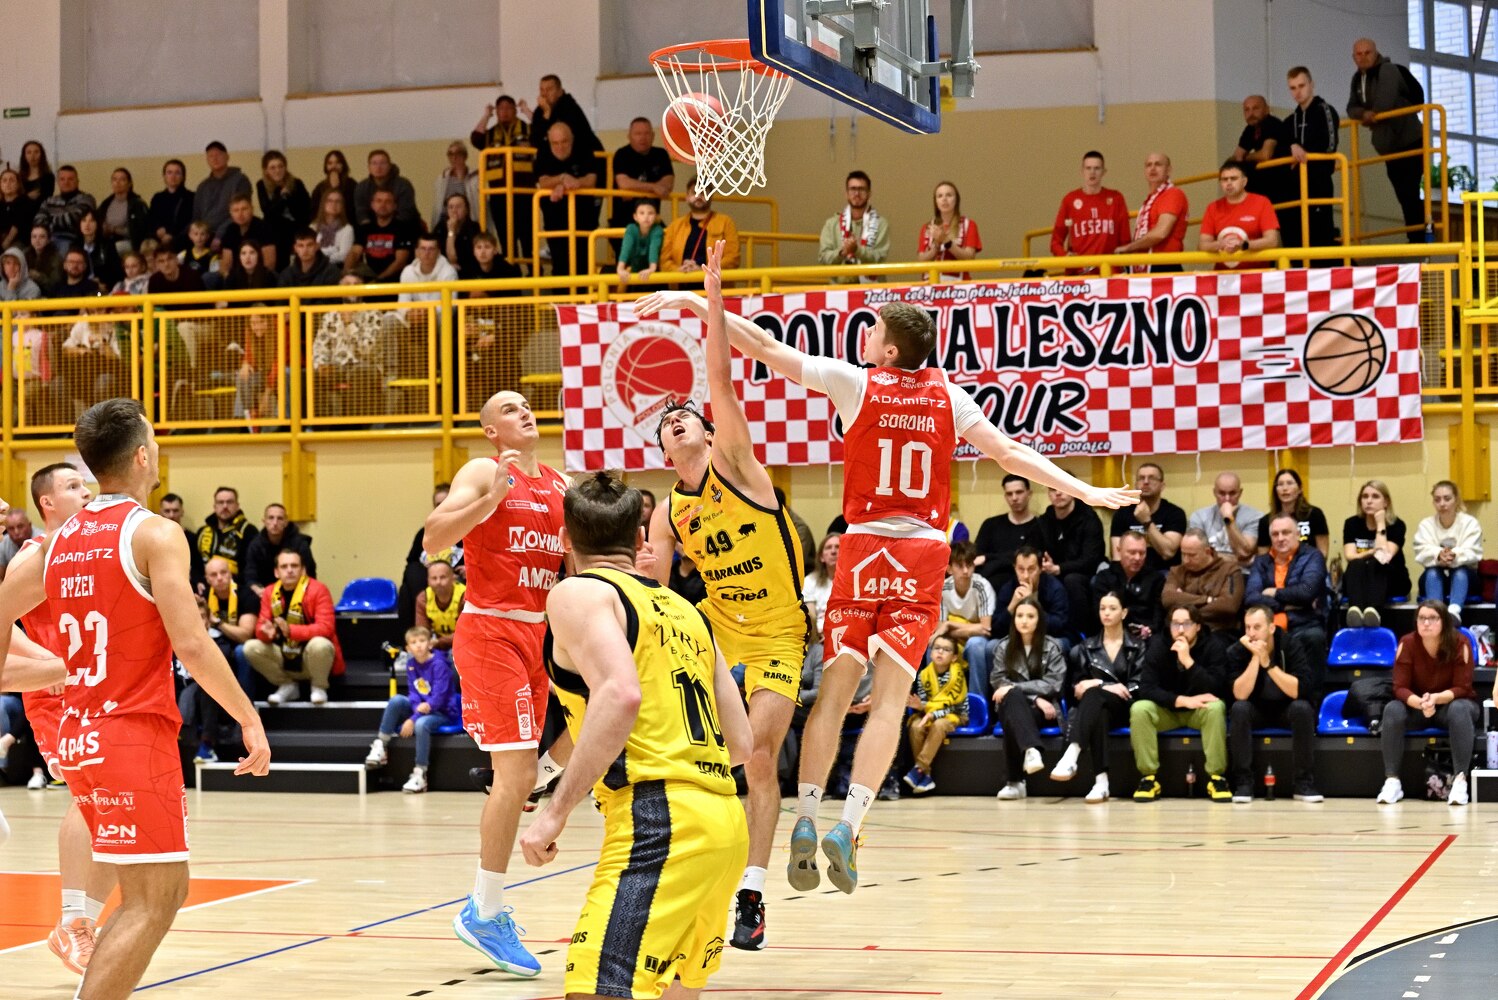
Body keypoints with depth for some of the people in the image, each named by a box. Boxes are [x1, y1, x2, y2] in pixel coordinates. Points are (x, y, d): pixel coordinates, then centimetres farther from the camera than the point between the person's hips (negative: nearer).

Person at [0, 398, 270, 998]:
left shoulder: (61, 541, 11)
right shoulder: (154, 533, -10)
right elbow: (190, 644, -17)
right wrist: (249, 718, -9)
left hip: (80, 735, 8)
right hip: (135, 734, -8)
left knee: (166, 888, 18)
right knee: (151, 900, -6)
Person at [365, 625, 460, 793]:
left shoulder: (439, 665, -17)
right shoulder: (411, 664, 2)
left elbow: (438, 698, -21)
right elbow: (413, 692, 0)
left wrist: (413, 719, -25)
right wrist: (418, 706, -25)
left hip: (442, 712, -6)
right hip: (419, 709, 6)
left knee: (421, 724, -36)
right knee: (396, 700, -19)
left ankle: (420, 774, -29)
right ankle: (380, 746, -16)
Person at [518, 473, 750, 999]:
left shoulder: (579, 594, 2)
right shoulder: (683, 608, 23)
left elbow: (621, 696, -17)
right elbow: (740, 744, 21)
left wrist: (556, 810, -15)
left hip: (659, 822, -8)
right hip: (726, 820, 8)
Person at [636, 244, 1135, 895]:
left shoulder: (856, 383, -2)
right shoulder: (947, 395, 5)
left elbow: (765, 347, -3)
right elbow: (1011, 455, 5)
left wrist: (695, 302, 1)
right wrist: (1085, 492, 11)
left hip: (863, 549, -1)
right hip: (923, 554, 1)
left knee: (835, 688, 1)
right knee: (889, 696, -3)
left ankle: (805, 817, -8)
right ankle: (848, 824, -13)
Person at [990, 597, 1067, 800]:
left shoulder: (1052, 647, 3)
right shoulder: (1003, 647, 10)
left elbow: (1052, 683, -8)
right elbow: (999, 682, -2)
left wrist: (1015, 688, -19)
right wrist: (1035, 698, -16)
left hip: (1044, 711, -1)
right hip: (1011, 706, 1)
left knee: (1013, 722, -37)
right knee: (1014, 696, -38)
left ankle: (1013, 781, -44)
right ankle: (1031, 750, -56)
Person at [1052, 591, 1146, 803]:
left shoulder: (1137, 647, 13)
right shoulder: (1087, 647, 20)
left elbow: (1139, 685, 1)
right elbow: (1076, 684, 14)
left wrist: (1098, 685, -9)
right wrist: (1111, 687, -5)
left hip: (1125, 708, -2)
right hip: (1095, 707, 2)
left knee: (1093, 696, -38)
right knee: (1097, 715, -39)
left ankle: (1071, 757, -56)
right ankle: (1101, 780, -52)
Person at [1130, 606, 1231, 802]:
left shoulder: (1211, 648, -13)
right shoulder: (1158, 646, -11)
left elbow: (1215, 690, -25)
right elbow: (1146, 688, -20)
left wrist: (1188, 661, -34)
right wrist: (1182, 700, -31)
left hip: (1199, 711, -1)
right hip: (1167, 710, 1)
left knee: (1216, 707, -34)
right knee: (1139, 709, -29)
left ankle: (1216, 777, -26)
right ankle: (1148, 778, -23)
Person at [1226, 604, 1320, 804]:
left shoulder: (1290, 646, -18)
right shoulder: (1237, 651, -16)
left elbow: (1299, 691, -30)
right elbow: (1240, 695, -27)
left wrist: (1268, 663, -36)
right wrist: (1255, 657, -34)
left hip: (1286, 709, -1)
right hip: (1256, 710, 1)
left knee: (1302, 708, -33)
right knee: (1239, 709, -31)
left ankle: (1305, 783, -23)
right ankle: (1243, 783, -24)